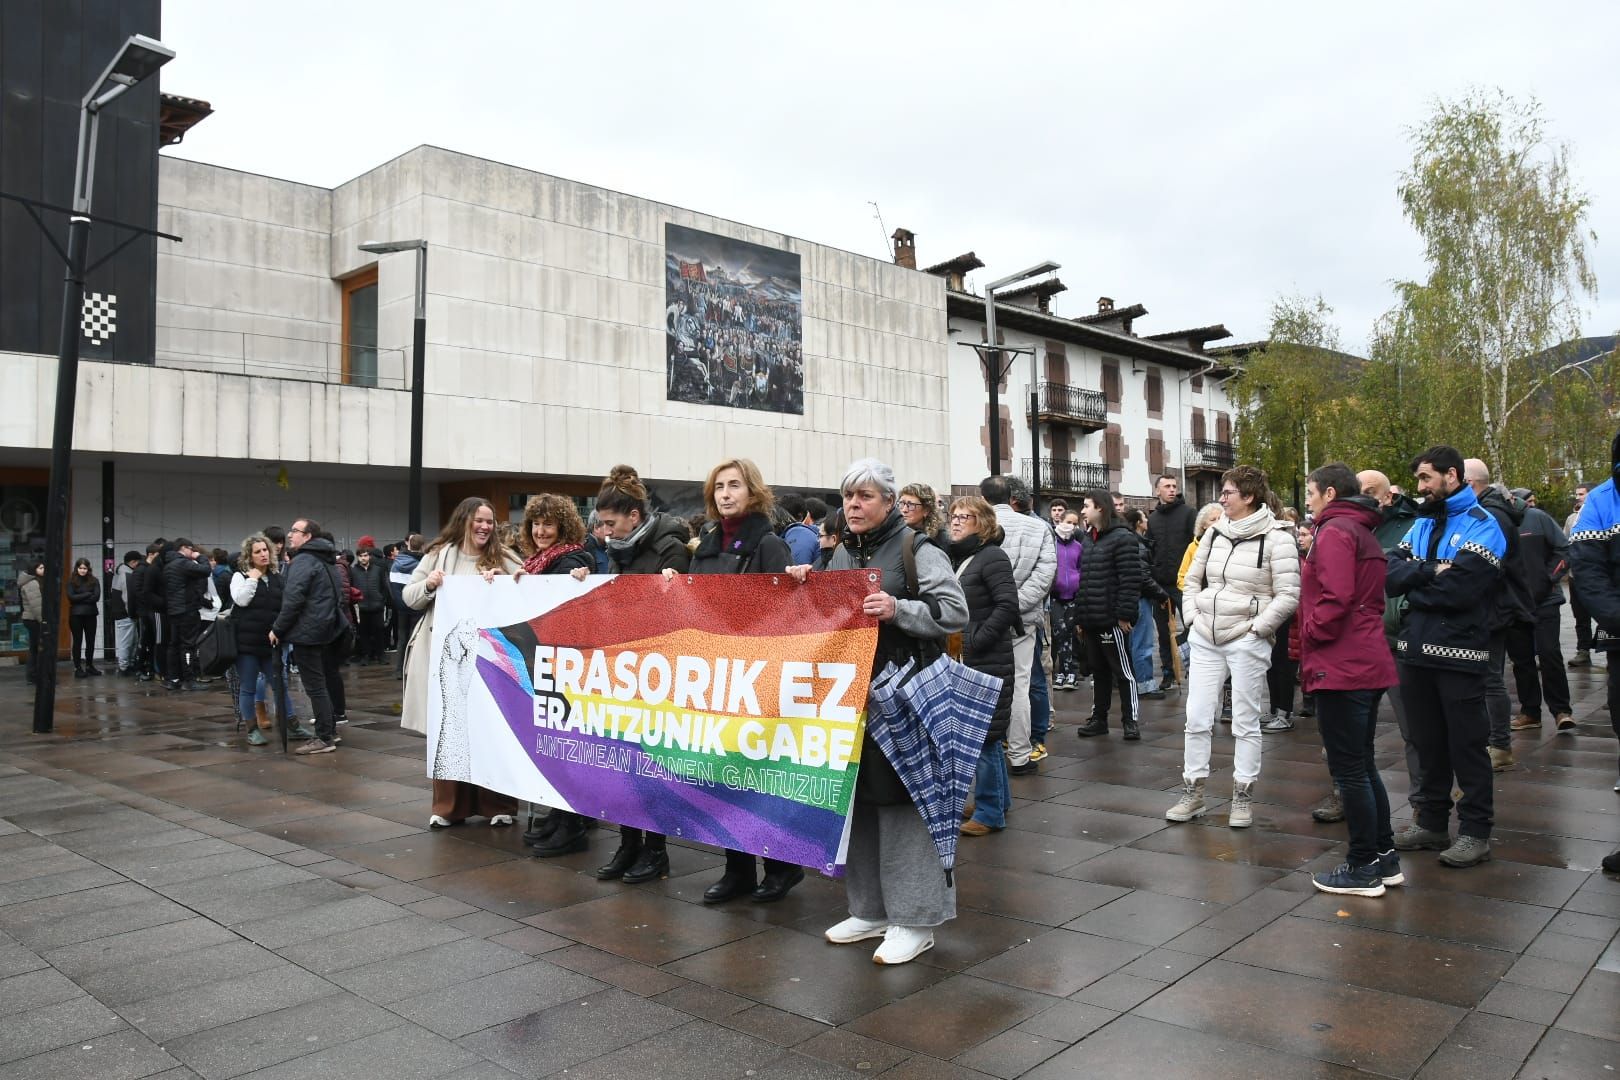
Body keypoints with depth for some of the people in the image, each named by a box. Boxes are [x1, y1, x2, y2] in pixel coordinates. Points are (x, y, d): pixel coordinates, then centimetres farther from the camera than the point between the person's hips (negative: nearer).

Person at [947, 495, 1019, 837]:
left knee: (985, 735, -4)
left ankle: (990, 812, 7)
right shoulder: (955, 558, 13)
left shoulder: (992, 557, -10)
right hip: (963, 660, 9)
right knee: (982, 734, 17)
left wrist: (977, 640, -18)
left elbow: (1007, 605, -18)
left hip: (988, 661, -8)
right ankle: (997, 800, 31)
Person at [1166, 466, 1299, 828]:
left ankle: (1243, 797, 18)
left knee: (1245, 722, 5)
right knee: (1197, 719, 6)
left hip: (1247, 643, -5)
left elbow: (1288, 595, -13)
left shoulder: (1276, 537, -9)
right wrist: (1193, 618, 6)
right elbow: (1192, 579, 18)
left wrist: (1256, 628, -13)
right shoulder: (1214, 533, 8)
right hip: (1205, 640, 5)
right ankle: (1192, 793, 17)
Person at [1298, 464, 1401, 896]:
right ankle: (1384, 856, 25)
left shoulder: (1334, 532, -12)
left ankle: (1363, 868, 6)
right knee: (1363, 765, 18)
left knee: (1348, 770, -2)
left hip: (1341, 667, -10)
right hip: (1368, 664, 10)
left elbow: (1335, 598, -22)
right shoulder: (1363, 532, 18)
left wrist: (1310, 634, -9)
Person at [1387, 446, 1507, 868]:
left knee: (1467, 745, 2)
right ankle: (1431, 822, 25)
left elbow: (1459, 589, -21)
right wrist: (1431, 572, -16)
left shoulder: (1481, 524, -8)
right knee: (1428, 742, 14)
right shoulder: (1422, 523, 14)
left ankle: (1476, 832, 13)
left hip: (1459, 653, -7)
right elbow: (1391, 572, 0)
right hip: (1416, 651, 7)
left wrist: (1414, 590, -6)